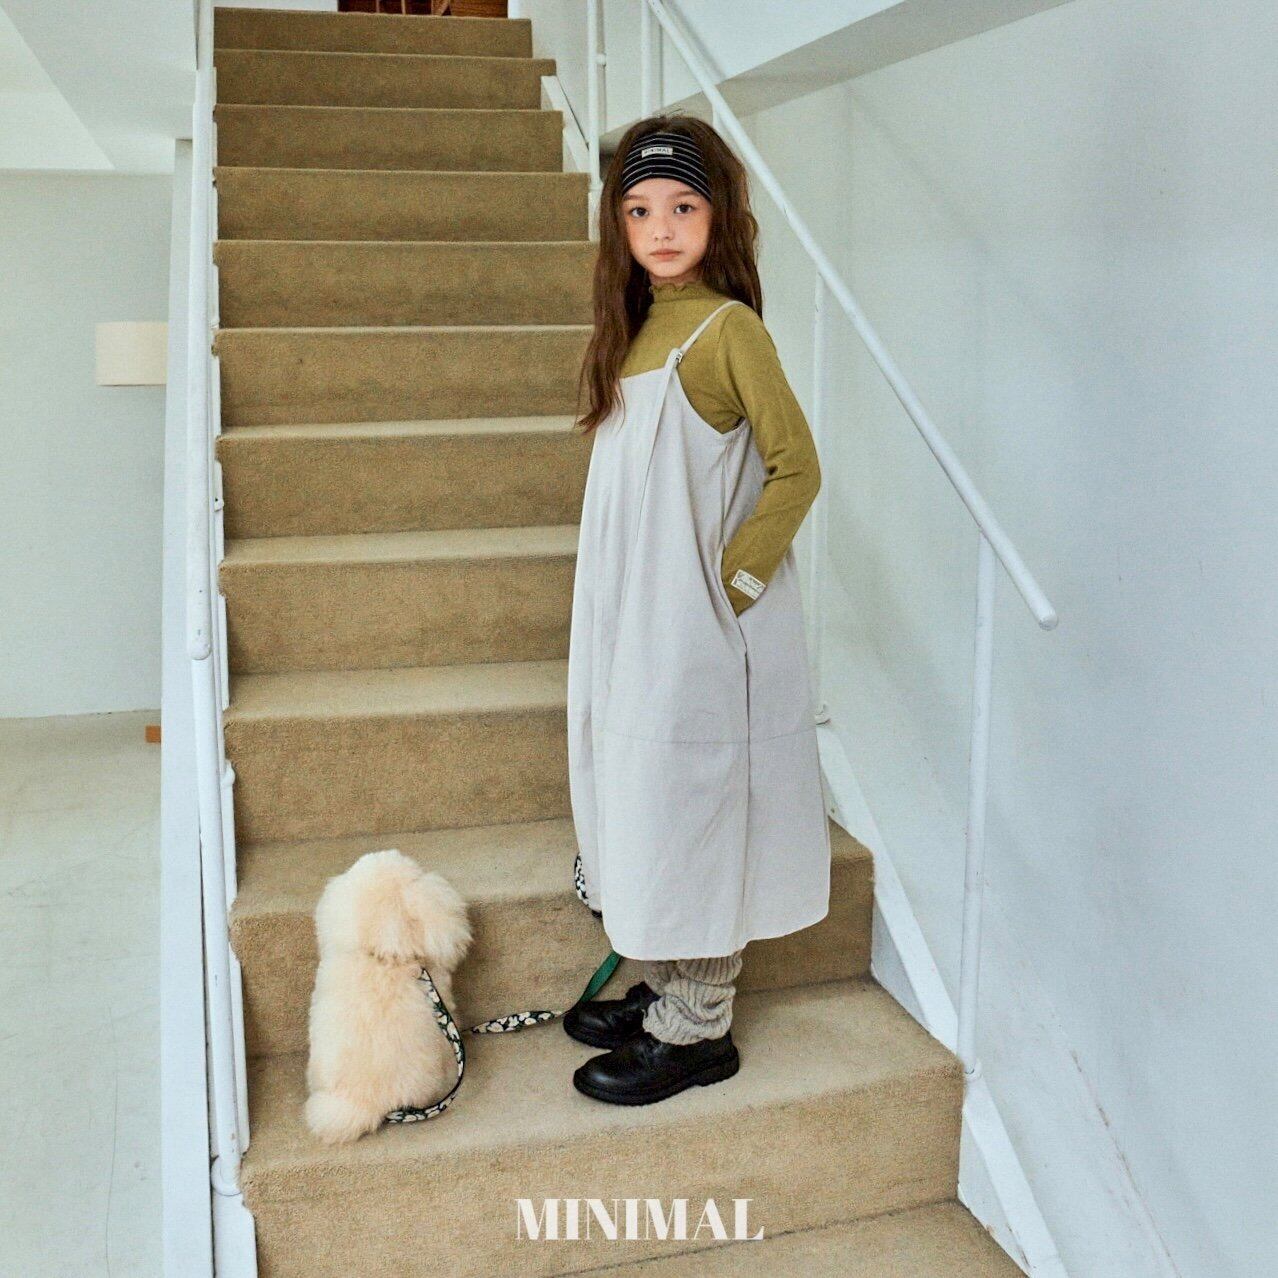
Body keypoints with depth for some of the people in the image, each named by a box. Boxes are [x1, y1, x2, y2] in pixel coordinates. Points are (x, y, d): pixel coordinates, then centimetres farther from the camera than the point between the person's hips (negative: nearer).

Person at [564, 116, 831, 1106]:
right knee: (640, 801, 15)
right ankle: (667, 992, 32)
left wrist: (733, 575, -14)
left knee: (690, 805, 0)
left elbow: (797, 469, -13)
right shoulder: (639, 325, 12)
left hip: (702, 627, -8)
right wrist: (616, 611, 11)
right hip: (633, 619, 8)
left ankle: (699, 1031, 16)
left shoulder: (728, 328, -12)